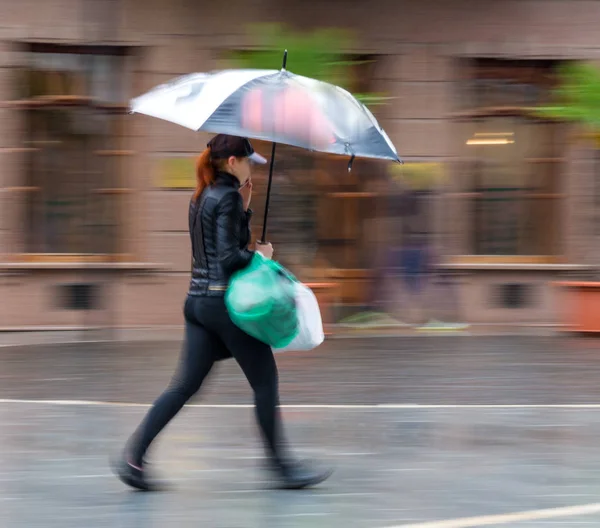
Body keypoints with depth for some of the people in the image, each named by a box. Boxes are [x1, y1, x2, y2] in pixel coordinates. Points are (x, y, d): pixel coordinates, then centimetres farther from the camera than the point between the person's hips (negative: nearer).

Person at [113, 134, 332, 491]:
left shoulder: (202, 197, 14)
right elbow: (229, 257, -20)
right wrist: (261, 255, -4)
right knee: (265, 381, 4)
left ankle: (134, 456, -4)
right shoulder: (228, 197, -13)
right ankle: (282, 466, 11)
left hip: (198, 301, 8)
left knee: (186, 384, 5)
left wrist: (245, 206, 13)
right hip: (227, 301, -8)